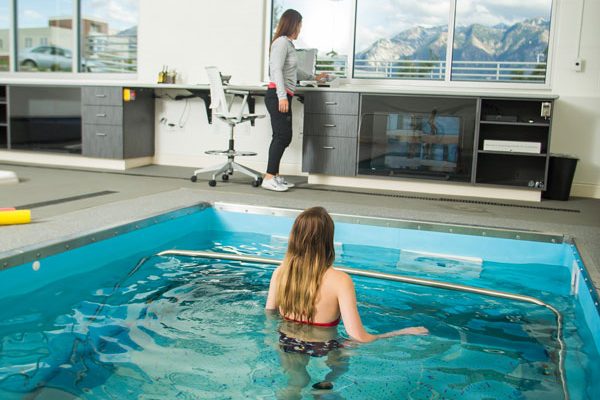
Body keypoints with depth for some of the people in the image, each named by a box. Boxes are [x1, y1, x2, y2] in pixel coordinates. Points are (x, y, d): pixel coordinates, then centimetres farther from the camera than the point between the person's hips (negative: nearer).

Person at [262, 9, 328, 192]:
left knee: (284, 137, 9)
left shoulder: (288, 44, 21)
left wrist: (313, 77, 48)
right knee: (281, 136, -10)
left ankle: (274, 175, 14)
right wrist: (282, 96, -25)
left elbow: (293, 71, 35)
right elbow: (276, 70, -18)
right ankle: (269, 178, -8)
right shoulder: (282, 42, -8)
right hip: (277, 96, -10)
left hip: (284, 97, 10)